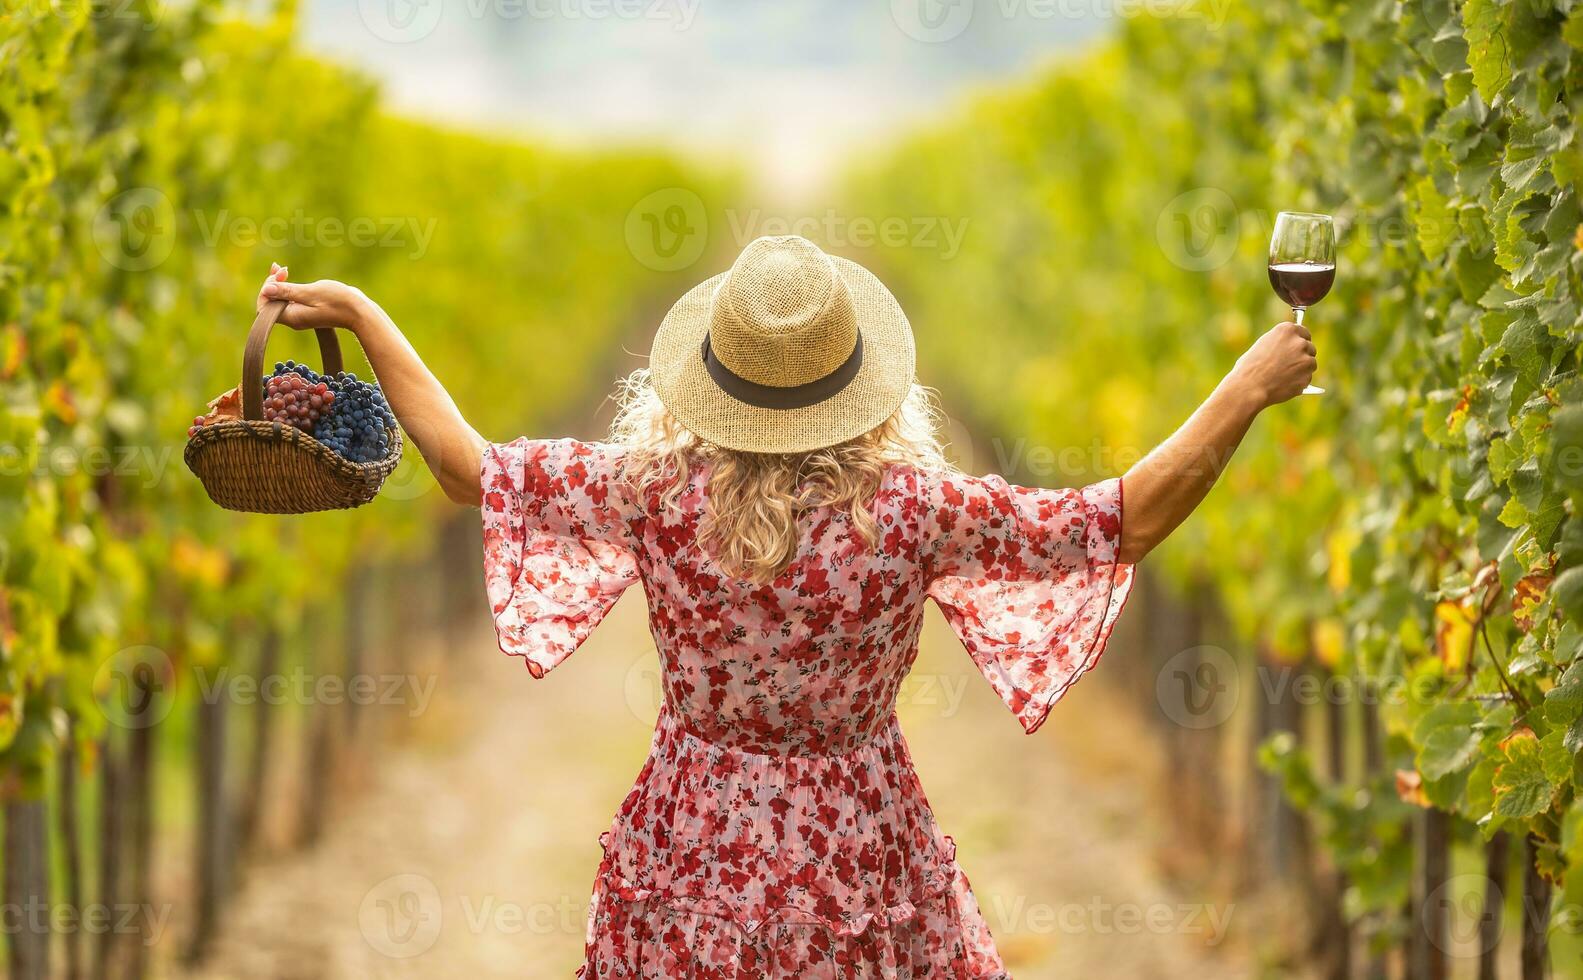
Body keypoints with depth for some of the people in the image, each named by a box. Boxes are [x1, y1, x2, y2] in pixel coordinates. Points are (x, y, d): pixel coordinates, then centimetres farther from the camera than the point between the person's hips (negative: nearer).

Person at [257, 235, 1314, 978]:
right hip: (858, 868, -1)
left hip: (692, 858, 2)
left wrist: (360, 316, 4)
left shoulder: (655, 491, -17)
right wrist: (1249, 388, -4)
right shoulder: (911, 509, -20)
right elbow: (1133, 519, -13)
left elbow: (468, 467, -4)